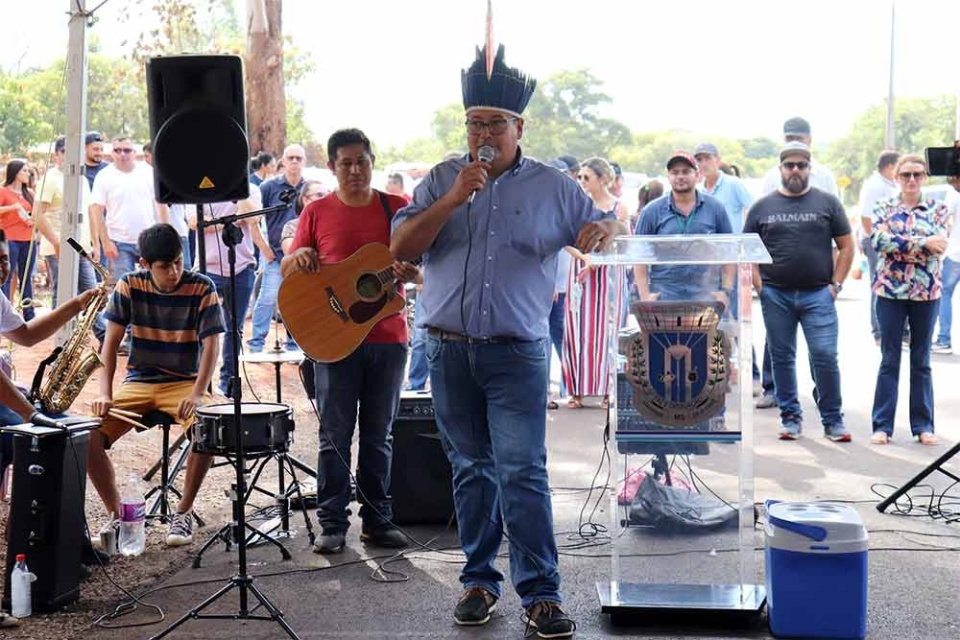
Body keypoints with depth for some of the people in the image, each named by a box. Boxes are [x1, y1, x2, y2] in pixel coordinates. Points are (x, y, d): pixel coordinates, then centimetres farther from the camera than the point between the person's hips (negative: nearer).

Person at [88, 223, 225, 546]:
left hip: (184, 383, -2)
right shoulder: (130, 285, -3)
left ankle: (183, 512, -13)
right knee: (87, 437, -22)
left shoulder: (202, 288, -8)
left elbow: (211, 344, -12)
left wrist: (198, 393, -26)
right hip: (137, 383, 2)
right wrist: (105, 393, -15)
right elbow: (111, 341, -3)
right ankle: (116, 513, -1)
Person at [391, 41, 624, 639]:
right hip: (449, 349, 3)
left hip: (518, 352, -2)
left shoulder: (551, 186, 3)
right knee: (471, 470, 11)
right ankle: (480, 579, 22)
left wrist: (607, 228, -16)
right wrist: (453, 200, -14)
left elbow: (604, 226, 8)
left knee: (523, 472, -9)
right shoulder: (442, 180, 6)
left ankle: (540, 592, -3)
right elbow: (401, 248, -3)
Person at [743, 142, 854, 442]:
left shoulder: (827, 202, 6)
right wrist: (759, 285, 0)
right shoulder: (763, 206, 9)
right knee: (781, 357, 7)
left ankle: (833, 420, 3)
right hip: (775, 296, 2)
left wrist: (836, 284, 0)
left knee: (825, 356, -7)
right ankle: (790, 417, 18)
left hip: (817, 294, -2)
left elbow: (846, 246, 7)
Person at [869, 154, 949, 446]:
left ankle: (923, 425, 14)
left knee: (921, 361, 8)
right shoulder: (884, 208, 3)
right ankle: (882, 425, 7)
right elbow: (878, 240, -15)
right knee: (889, 360, 3)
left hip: (926, 292, 1)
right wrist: (923, 242, -19)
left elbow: (939, 245, -11)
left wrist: (900, 244, -15)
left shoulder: (938, 209, 4)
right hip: (890, 291, -1)